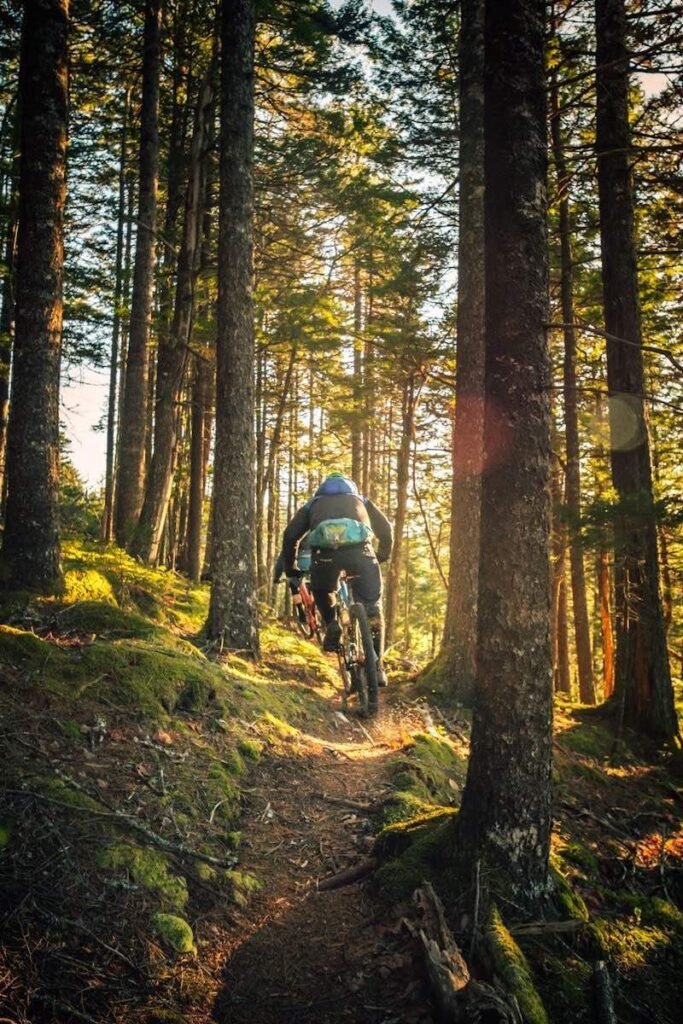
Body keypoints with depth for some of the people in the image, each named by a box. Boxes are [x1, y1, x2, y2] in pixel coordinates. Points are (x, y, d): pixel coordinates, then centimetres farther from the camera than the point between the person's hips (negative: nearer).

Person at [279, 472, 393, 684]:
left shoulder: (313, 504, 35)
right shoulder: (360, 500, 37)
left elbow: (290, 535, 23)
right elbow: (385, 529, 28)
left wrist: (290, 568, 32)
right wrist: (381, 557, 43)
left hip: (325, 551, 0)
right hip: (360, 550, 0)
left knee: (322, 593, 33)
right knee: (372, 611, 14)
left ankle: (332, 625, 13)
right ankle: (376, 666, 11)